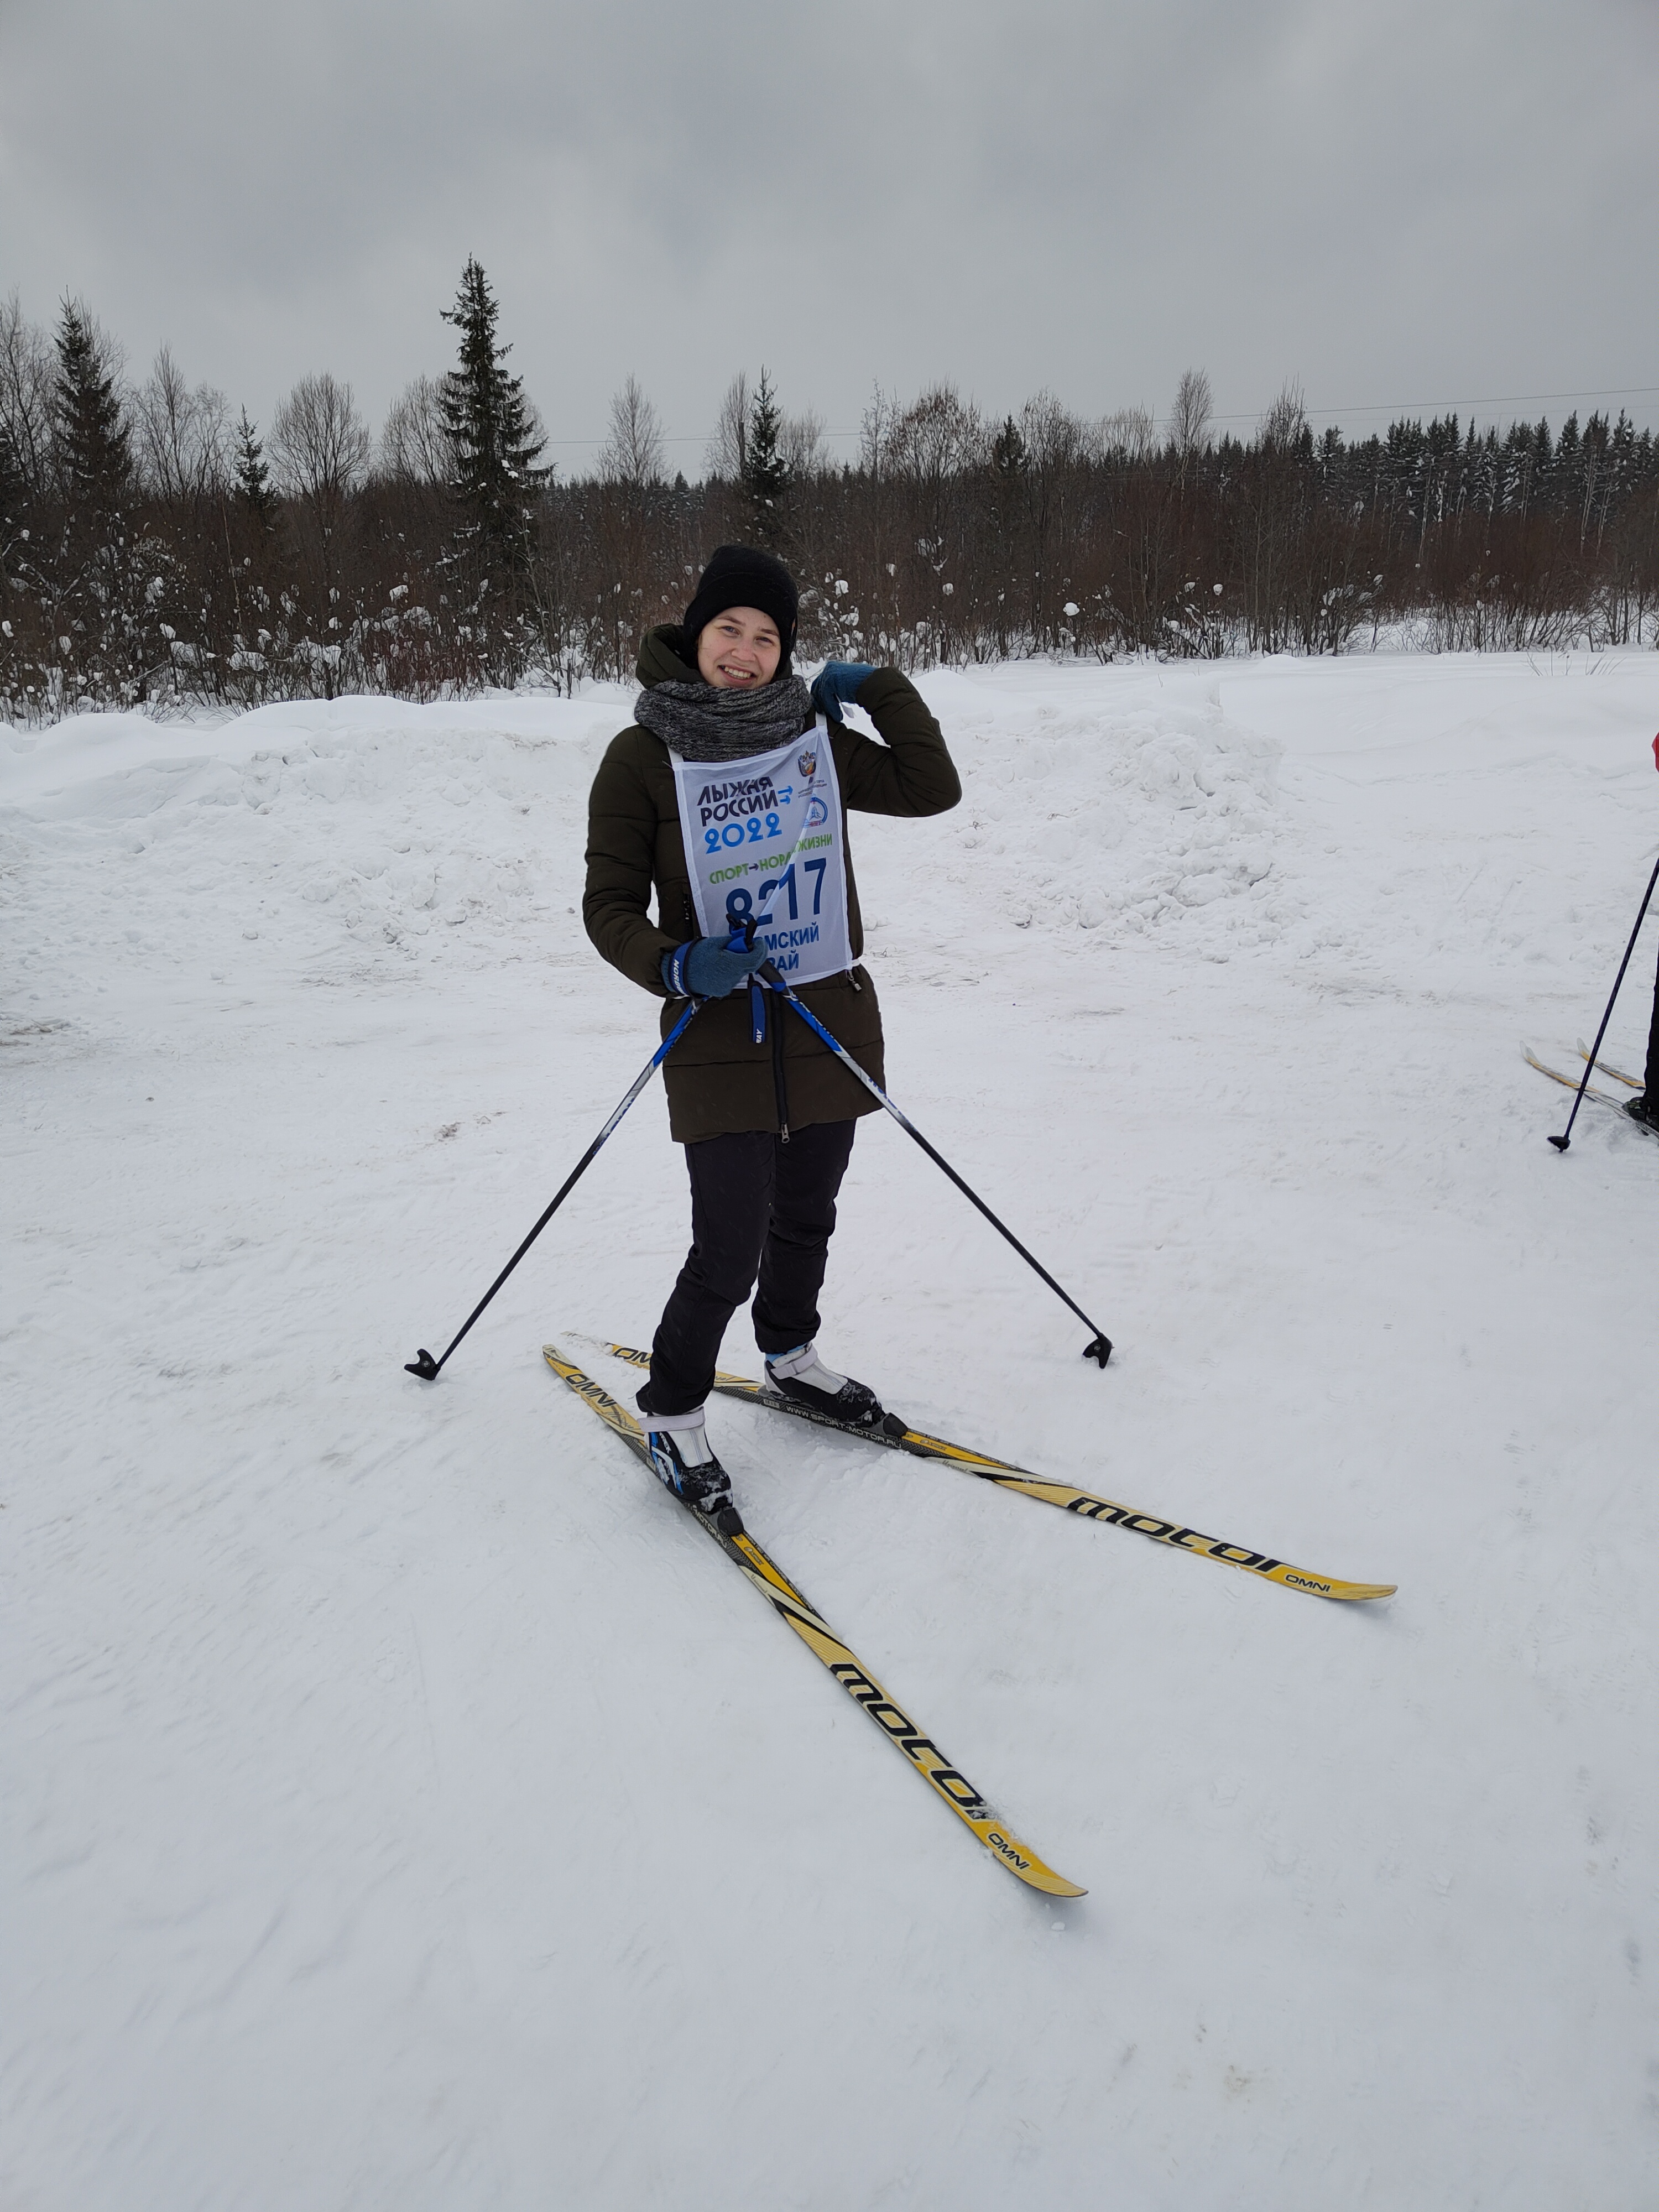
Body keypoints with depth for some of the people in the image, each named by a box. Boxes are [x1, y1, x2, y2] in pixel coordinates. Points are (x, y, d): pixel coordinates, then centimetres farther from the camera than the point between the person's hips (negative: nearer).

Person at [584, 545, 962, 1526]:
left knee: (806, 1218, 18)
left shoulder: (816, 737, 6)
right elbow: (609, 905, -4)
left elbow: (934, 790, 5)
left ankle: (791, 1358, 44)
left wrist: (878, 688, 1)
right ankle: (672, 1414, 19)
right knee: (730, 1251, -6)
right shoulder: (644, 757, -5)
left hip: (832, 1022, 5)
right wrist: (675, 966, -21)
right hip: (719, 1036, -4)